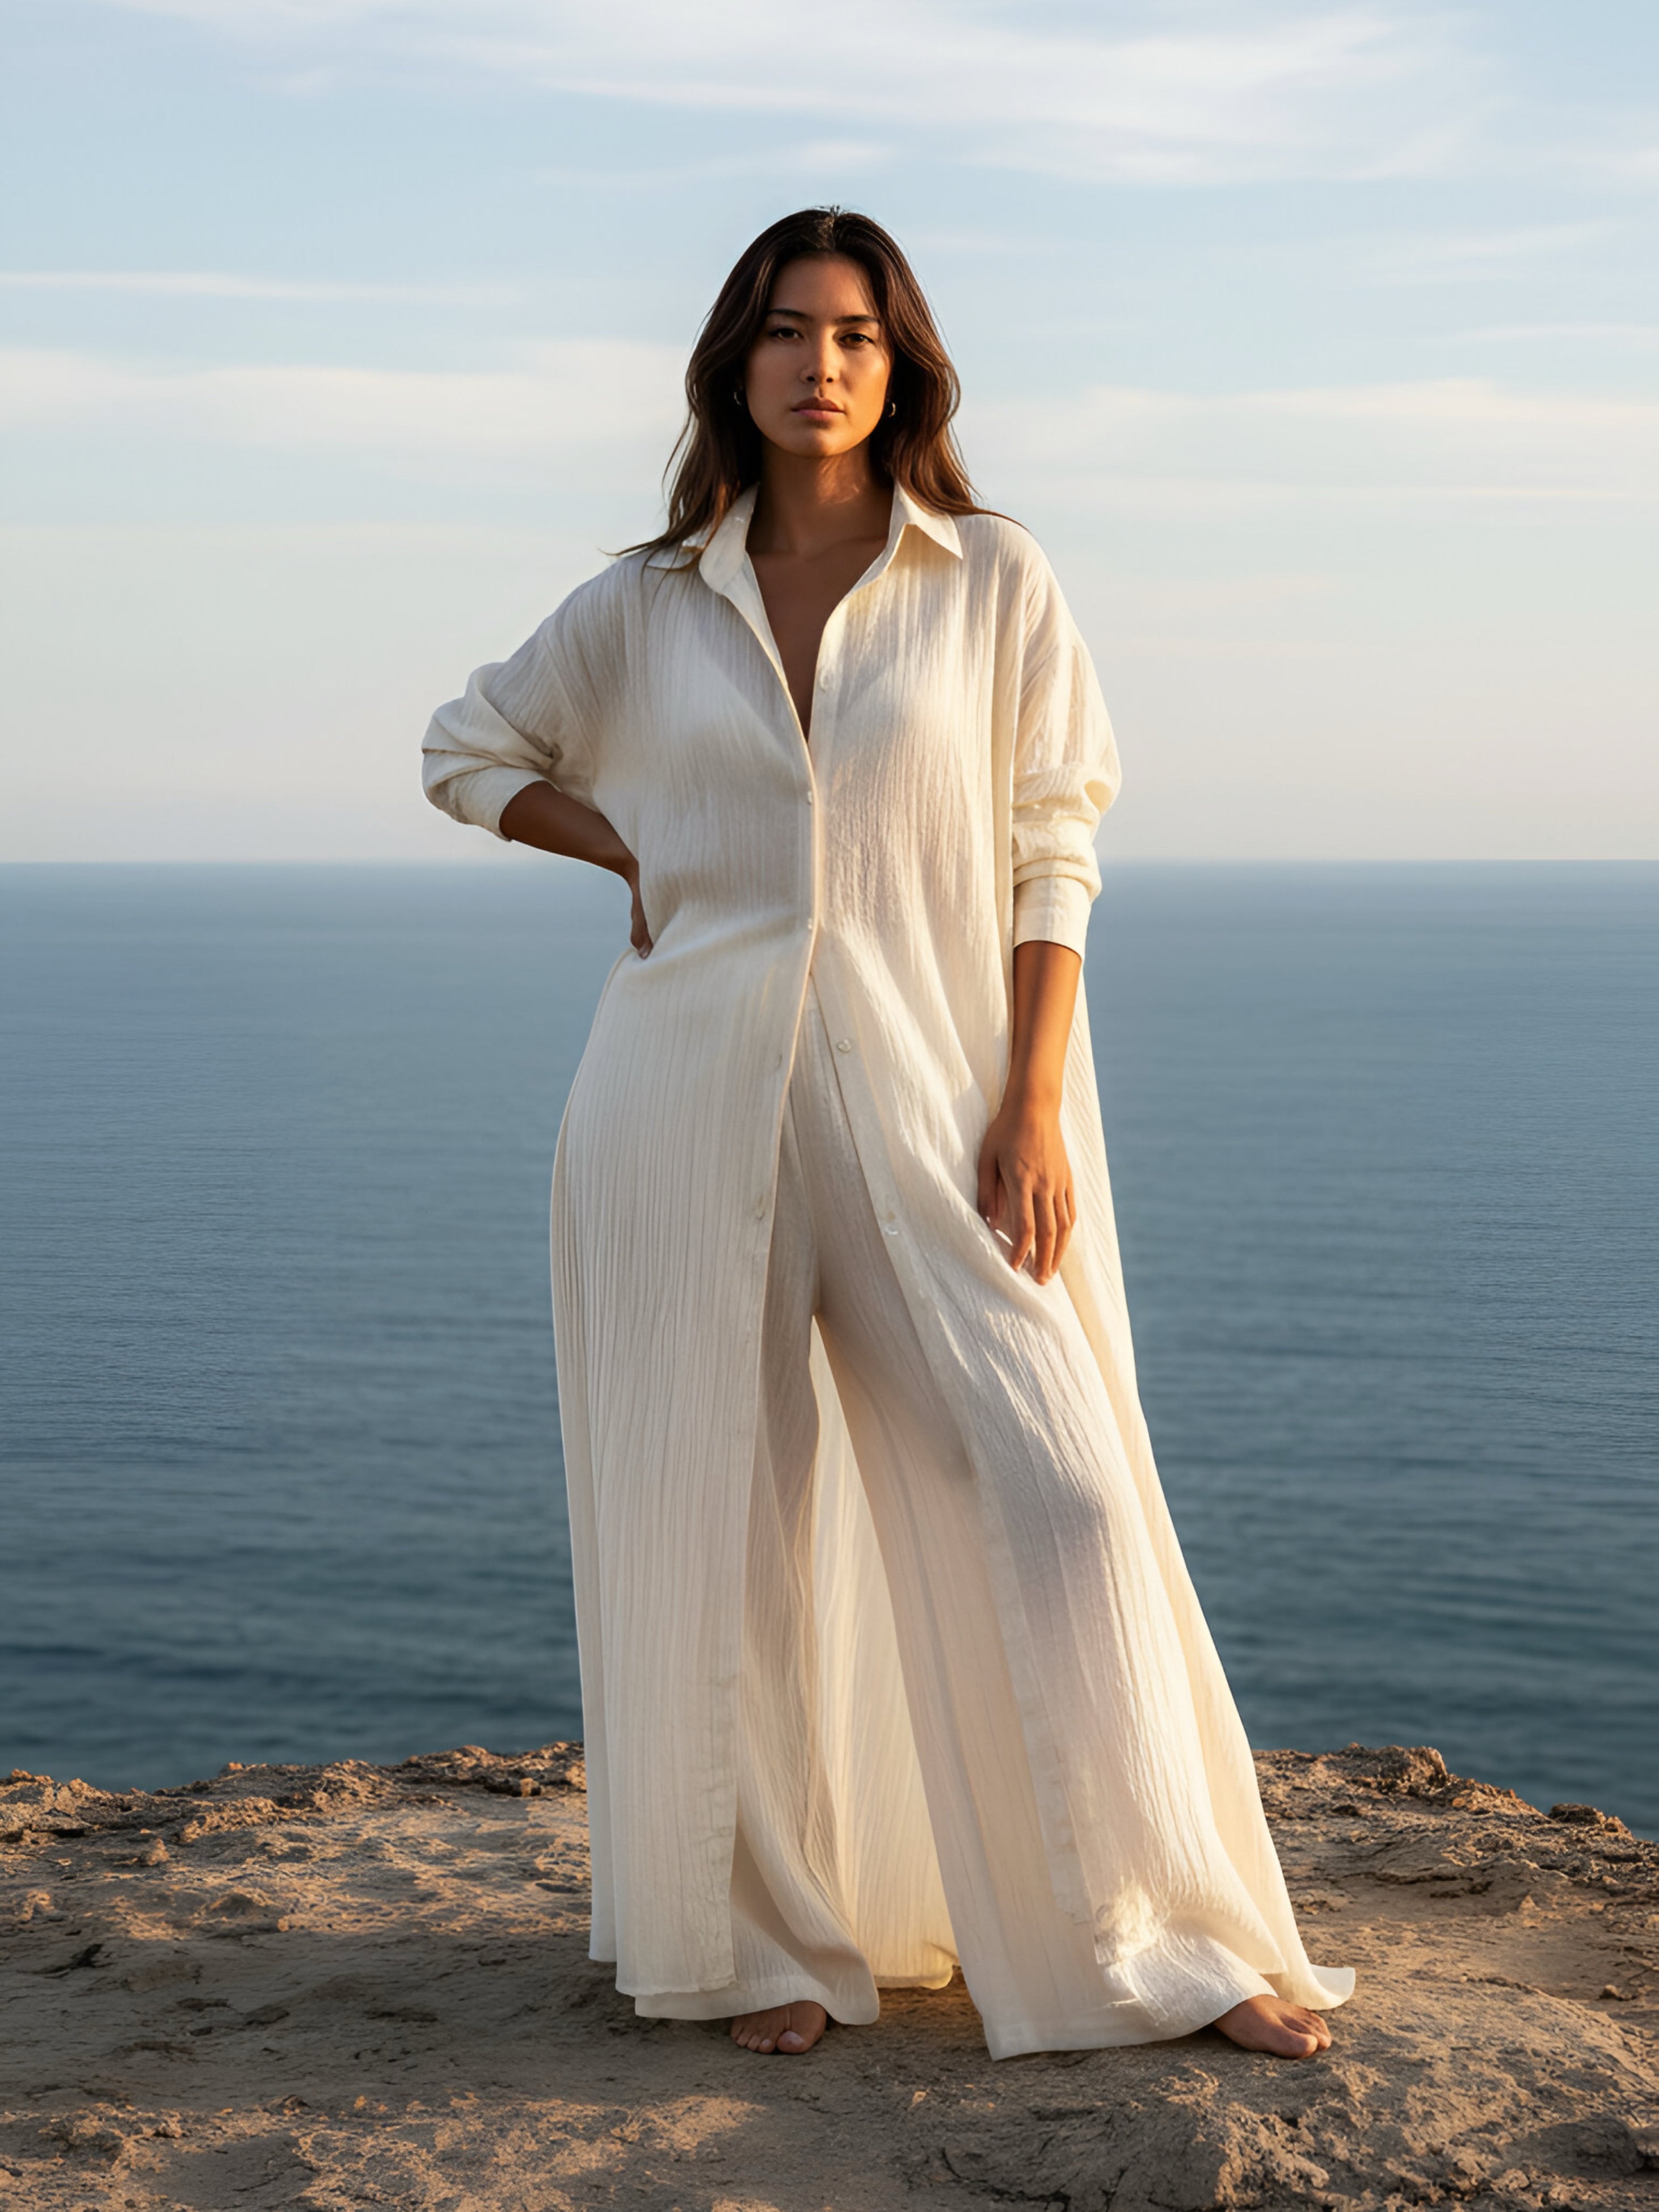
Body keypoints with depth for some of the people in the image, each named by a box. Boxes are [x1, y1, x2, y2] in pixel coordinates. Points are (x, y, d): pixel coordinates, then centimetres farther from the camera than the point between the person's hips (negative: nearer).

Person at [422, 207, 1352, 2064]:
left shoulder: (994, 582, 4)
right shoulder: (650, 606, 8)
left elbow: (1049, 856, 1)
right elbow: (464, 752, 21)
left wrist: (1036, 1106, -8)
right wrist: (644, 857, 6)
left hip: (927, 1103, -1)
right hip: (694, 1094, 2)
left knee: (1059, 1497, -7)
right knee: (722, 1521, 5)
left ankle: (1169, 1943, 5)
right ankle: (763, 1941, 19)